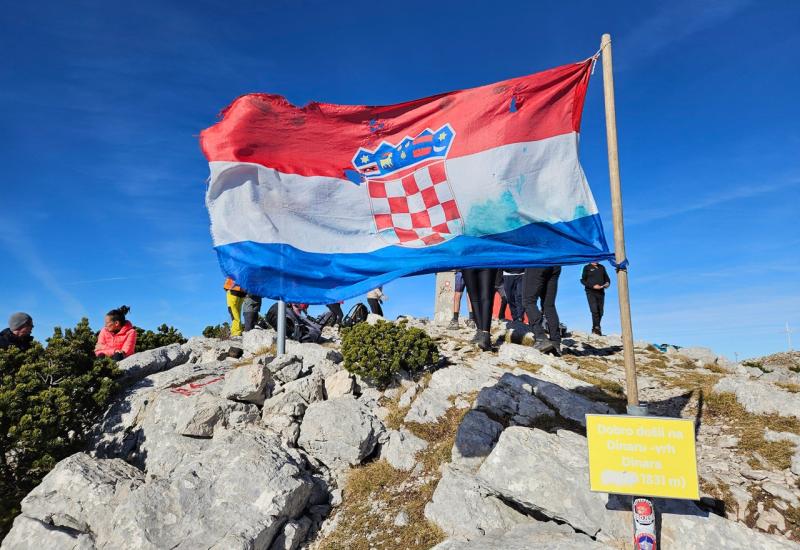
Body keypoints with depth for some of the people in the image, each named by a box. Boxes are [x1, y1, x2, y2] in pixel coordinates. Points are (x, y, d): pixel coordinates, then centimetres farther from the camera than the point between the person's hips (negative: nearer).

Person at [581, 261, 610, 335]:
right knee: (594, 310, -18)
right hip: (591, 292, -4)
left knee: (600, 312, 2)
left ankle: (595, 329, 11)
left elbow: (607, 278, 22)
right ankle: (597, 328, -18)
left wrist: (607, 283, -2)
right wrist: (593, 286, -14)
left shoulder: (602, 267, 17)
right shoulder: (587, 267, 5)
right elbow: (583, 280, -1)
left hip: (601, 292, 4)